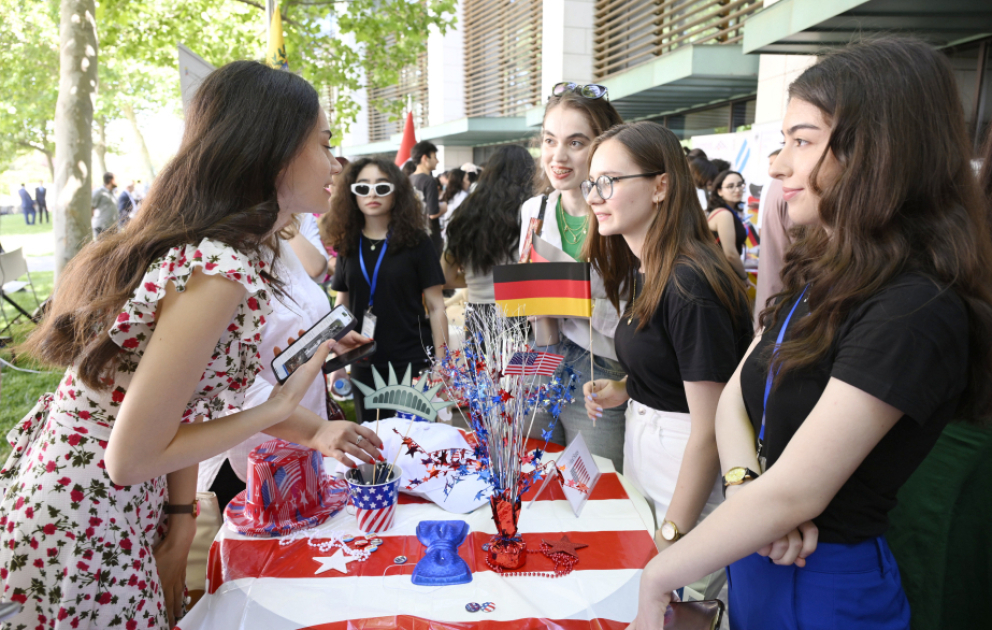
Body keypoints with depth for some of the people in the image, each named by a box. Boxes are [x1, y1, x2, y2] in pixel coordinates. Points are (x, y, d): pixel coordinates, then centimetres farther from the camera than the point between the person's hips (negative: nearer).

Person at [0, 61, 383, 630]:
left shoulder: (200, 246, 1)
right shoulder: (219, 272, -28)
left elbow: (188, 395, 3)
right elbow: (132, 457, -24)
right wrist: (280, 408, -17)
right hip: (77, 544, -8)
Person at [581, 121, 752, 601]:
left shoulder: (691, 286, -24)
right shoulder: (644, 273, 4)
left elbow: (709, 430, -23)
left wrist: (671, 537, -18)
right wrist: (624, 390, 0)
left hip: (693, 481, -9)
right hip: (642, 451, 9)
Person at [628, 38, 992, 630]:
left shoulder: (914, 312, -25)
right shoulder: (822, 276, 2)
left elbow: (794, 492, -26)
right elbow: (734, 395, 1)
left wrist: (657, 578, -18)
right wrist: (744, 486, -18)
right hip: (757, 562, 7)